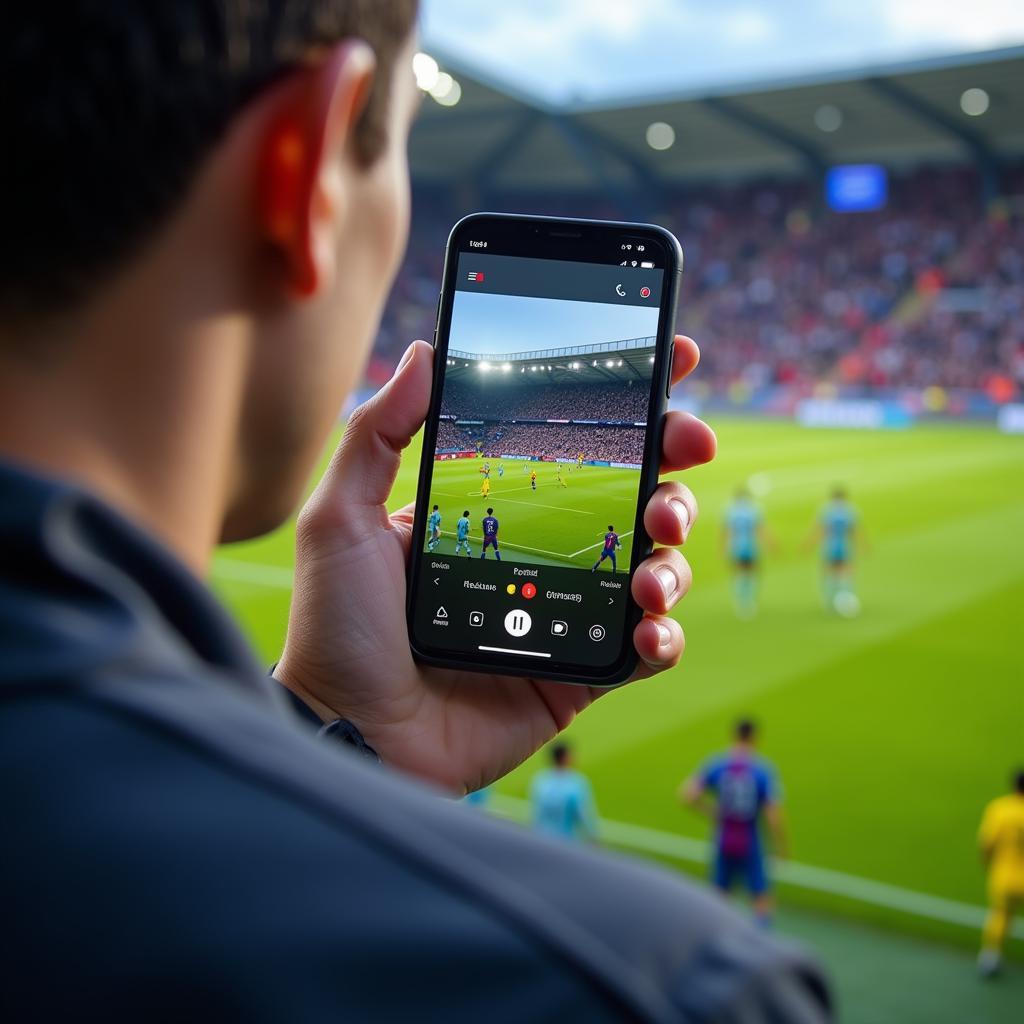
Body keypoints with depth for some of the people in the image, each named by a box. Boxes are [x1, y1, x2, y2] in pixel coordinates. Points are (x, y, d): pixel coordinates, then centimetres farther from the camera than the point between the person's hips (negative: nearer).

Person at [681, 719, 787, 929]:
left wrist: (712, 812, 4)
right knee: (763, 902, 6)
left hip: (723, 842, 3)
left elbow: (687, 795, -12)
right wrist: (781, 847, 0)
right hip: (750, 845, -3)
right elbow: (774, 817, -15)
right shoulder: (764, 770, -11)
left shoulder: (715, 765, -5)